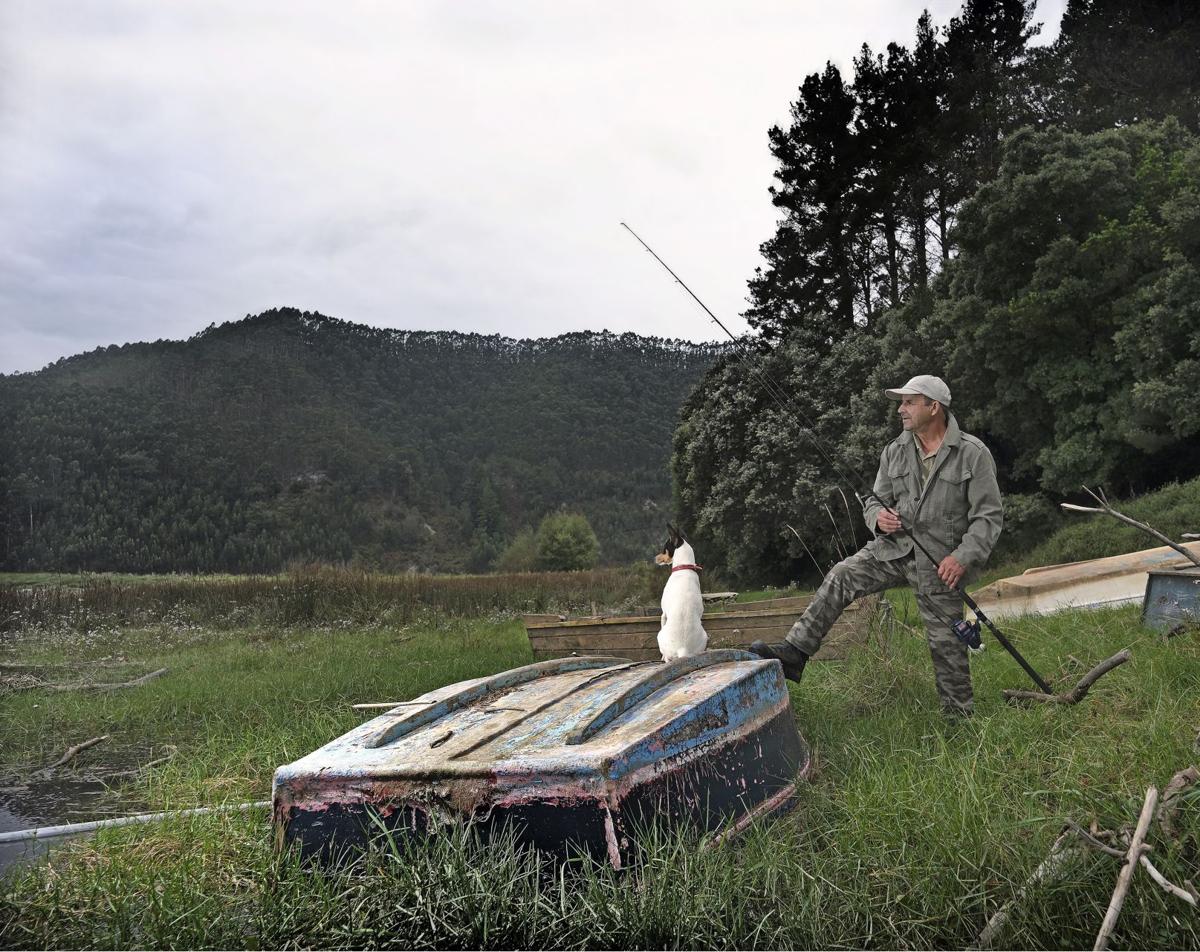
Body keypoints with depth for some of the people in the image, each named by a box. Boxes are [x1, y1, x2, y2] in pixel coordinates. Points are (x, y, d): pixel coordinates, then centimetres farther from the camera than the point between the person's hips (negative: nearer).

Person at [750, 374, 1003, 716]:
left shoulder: (973, 453, -9)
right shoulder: (894, 451, 5)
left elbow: (989, 515, -9)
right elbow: (874, 500, 13)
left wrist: (963, 558, -21)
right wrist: (878, 517, -12)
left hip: (940, 562, -4)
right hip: (894, 547, 4)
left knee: (946, 641, 3)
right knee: (840, 577, -16)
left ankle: (959, 714, 22)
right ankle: (793, 653, -17)